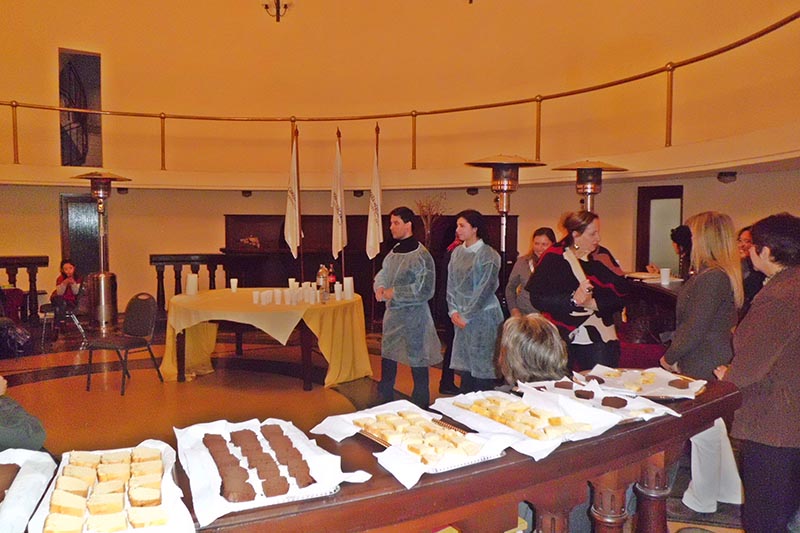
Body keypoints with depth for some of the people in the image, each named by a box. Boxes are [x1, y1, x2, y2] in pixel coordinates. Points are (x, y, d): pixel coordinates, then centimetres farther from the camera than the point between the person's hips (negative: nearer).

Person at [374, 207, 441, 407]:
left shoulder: (421, 255, -17)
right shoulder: (394, 251, 7)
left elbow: (425, 291, -20)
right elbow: (382, 274, 16)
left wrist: (394, 292, -19)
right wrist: (380, 287, -6)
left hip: (414, 316, -8)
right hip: (393, 313, 8)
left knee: (417, 361, 5)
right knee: (387, 355, 19)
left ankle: (421, 404, 22)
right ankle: (384, 398, 37)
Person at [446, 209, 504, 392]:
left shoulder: (488, 255, -10)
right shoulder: (457, 252, 9)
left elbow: (486, 289, -13)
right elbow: (451, 284, 11)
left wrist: (466, 316, -12)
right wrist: (453, 311, 0)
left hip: (482, 316, -6)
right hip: (461, 317, 6)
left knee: (481, 365, -1)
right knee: (464, 364, 11)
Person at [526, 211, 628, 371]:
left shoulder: (602, 256, 7)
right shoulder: (554, 258, -5)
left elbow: (622, 292, 2)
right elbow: (538, 299, -13)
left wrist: (593, 303, -13)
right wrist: (572, 300, -24)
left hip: (599, 336, 3)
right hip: (562, 338, -3)